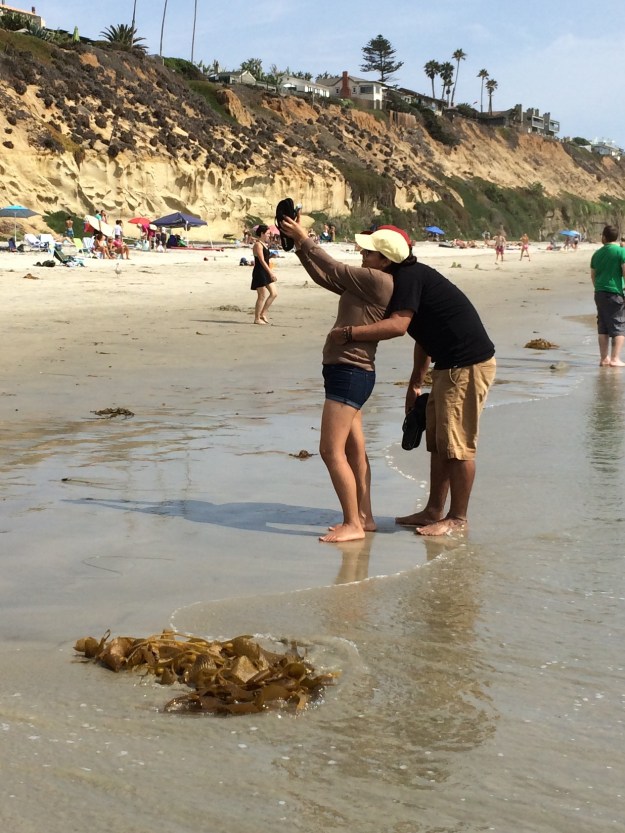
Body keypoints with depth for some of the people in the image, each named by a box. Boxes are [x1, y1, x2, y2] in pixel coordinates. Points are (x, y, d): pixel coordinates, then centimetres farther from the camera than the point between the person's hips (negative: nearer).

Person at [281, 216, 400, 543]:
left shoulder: (379, 281, -14)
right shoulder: (367, 284, 15)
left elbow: (335, 271, -11)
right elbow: (324, 277, 19)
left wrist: (304, 239, -1)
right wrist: (300, 246, 12)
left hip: (350, 373, -11)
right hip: (348, 372, 11)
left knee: (331, 451, -10)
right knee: (354, 450, 14)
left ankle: (353, 524, -6)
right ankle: (364, 517, 21)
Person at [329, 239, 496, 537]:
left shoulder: (408, 276, -16)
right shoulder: (407, 277, 16)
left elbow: (398, 325, -29)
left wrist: (348, 332, -25)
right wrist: (415, 383, 26)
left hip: (468, 366, -11)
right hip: (449, 365, 11)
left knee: (457, 444, -4)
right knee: (438, 441, 14)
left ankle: (457, 518, 4)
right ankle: (434, 511, 22)